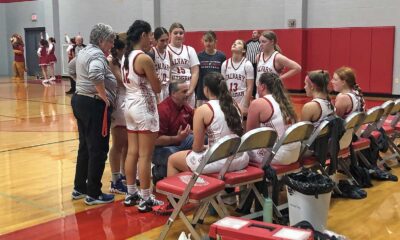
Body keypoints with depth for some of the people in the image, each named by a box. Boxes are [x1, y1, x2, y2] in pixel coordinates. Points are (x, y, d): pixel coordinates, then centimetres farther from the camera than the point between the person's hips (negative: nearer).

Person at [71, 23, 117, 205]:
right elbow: (96, 75, -36)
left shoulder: (84, 52, 15)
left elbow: (72, 67, 32)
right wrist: (105, 97, -24)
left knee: (85, 147, 18)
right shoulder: (97, 55, -17)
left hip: (79, 100, 10)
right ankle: (93, 194, 5)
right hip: (94, 106, -10)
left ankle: (79, 188, 26)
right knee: (98, 150, -2)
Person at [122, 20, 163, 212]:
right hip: (144, 108, -9)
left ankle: (131, 194, 23)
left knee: (132, 152, 14)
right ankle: (145, 200, 5)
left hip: (130, 105, 9)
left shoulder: (125, 56, 8)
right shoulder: (144, 58, -18)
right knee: (145, 156, -2)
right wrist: (154, 74, 4)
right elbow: (157, 88, -12)